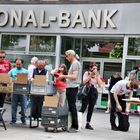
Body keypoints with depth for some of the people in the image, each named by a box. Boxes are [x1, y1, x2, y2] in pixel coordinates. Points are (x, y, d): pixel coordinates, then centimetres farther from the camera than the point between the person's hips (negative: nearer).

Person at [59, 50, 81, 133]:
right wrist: (65, 77, 14)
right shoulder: (74, 63, 20)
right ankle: (73, 125, 14)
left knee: (72, 107, -8)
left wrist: (64, 76, -13)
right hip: (71, 88, 10)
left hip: (72, 88, -10)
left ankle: (75, 127, -5)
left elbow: (74, 76, -18)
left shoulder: (75, 63, -10)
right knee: (71, 107, 10)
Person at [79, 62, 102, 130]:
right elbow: (84, 81, -15)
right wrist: (90, 76, -16)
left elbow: (100, 85, 2)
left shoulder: (97, 75, 11)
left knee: (91, 108, 5)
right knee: (83, 107, -8)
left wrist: (97, 76, -5)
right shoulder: (86, 73, 0)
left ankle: (88, 123, 11)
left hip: (94, 92, 4)